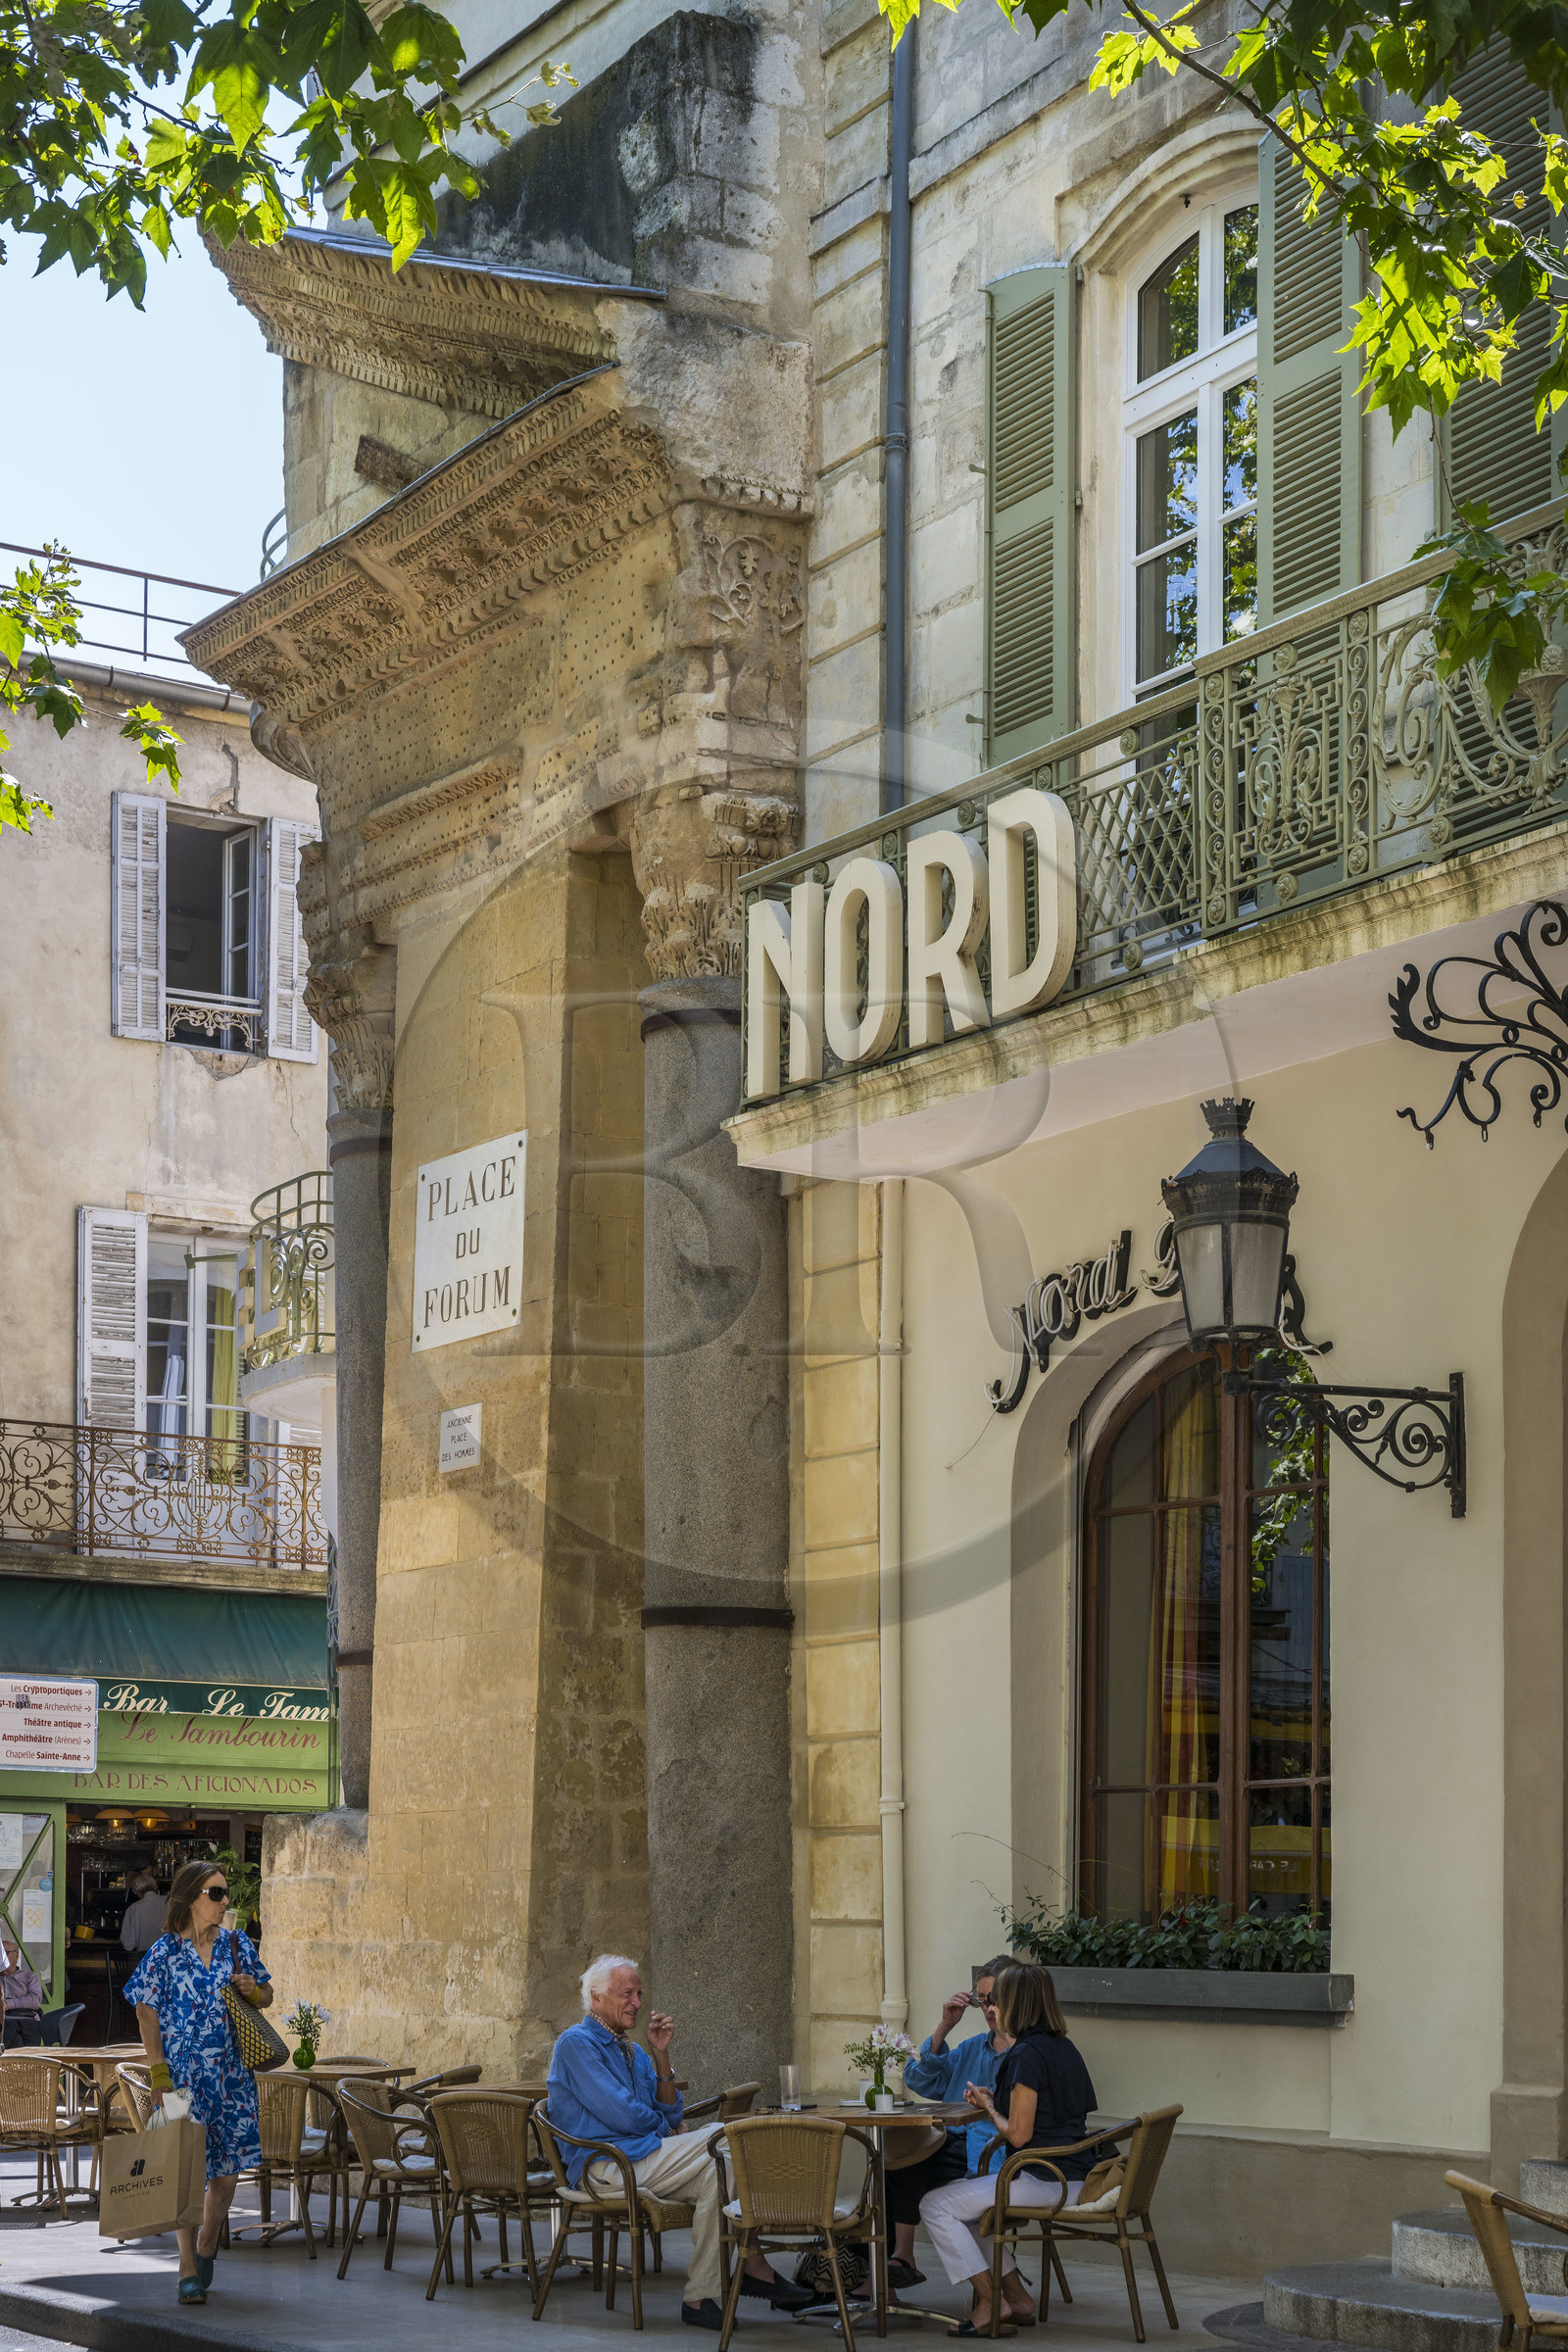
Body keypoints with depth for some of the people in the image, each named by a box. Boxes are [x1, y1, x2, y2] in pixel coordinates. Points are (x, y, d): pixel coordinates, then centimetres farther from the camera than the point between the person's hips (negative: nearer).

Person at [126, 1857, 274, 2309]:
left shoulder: (237, 1944, 7)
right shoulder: (166, 1951, -4)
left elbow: (266, 1996, 17)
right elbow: (148, 2015, -4)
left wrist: (253, 1991, -7)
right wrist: (159, 2075, -10)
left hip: (231, 2073, 4)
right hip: (183, 2073, -4)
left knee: (227, 2168, 5)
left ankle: (206, 2248, 27)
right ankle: (188, 2266, 2)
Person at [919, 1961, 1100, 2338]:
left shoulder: (1026, 2055, -17)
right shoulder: (1063, 2048, 13)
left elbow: (1018, 2135, -18)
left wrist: (988, 2107, 0)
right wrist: (995, 2101, 14)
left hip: (1044, 2181, -10)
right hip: (1073, 2177, 10)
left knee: (935, 2205, -4)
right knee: (959, 2199, 23)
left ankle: (992, 2303, -4)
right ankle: (1016, 2295, 16)